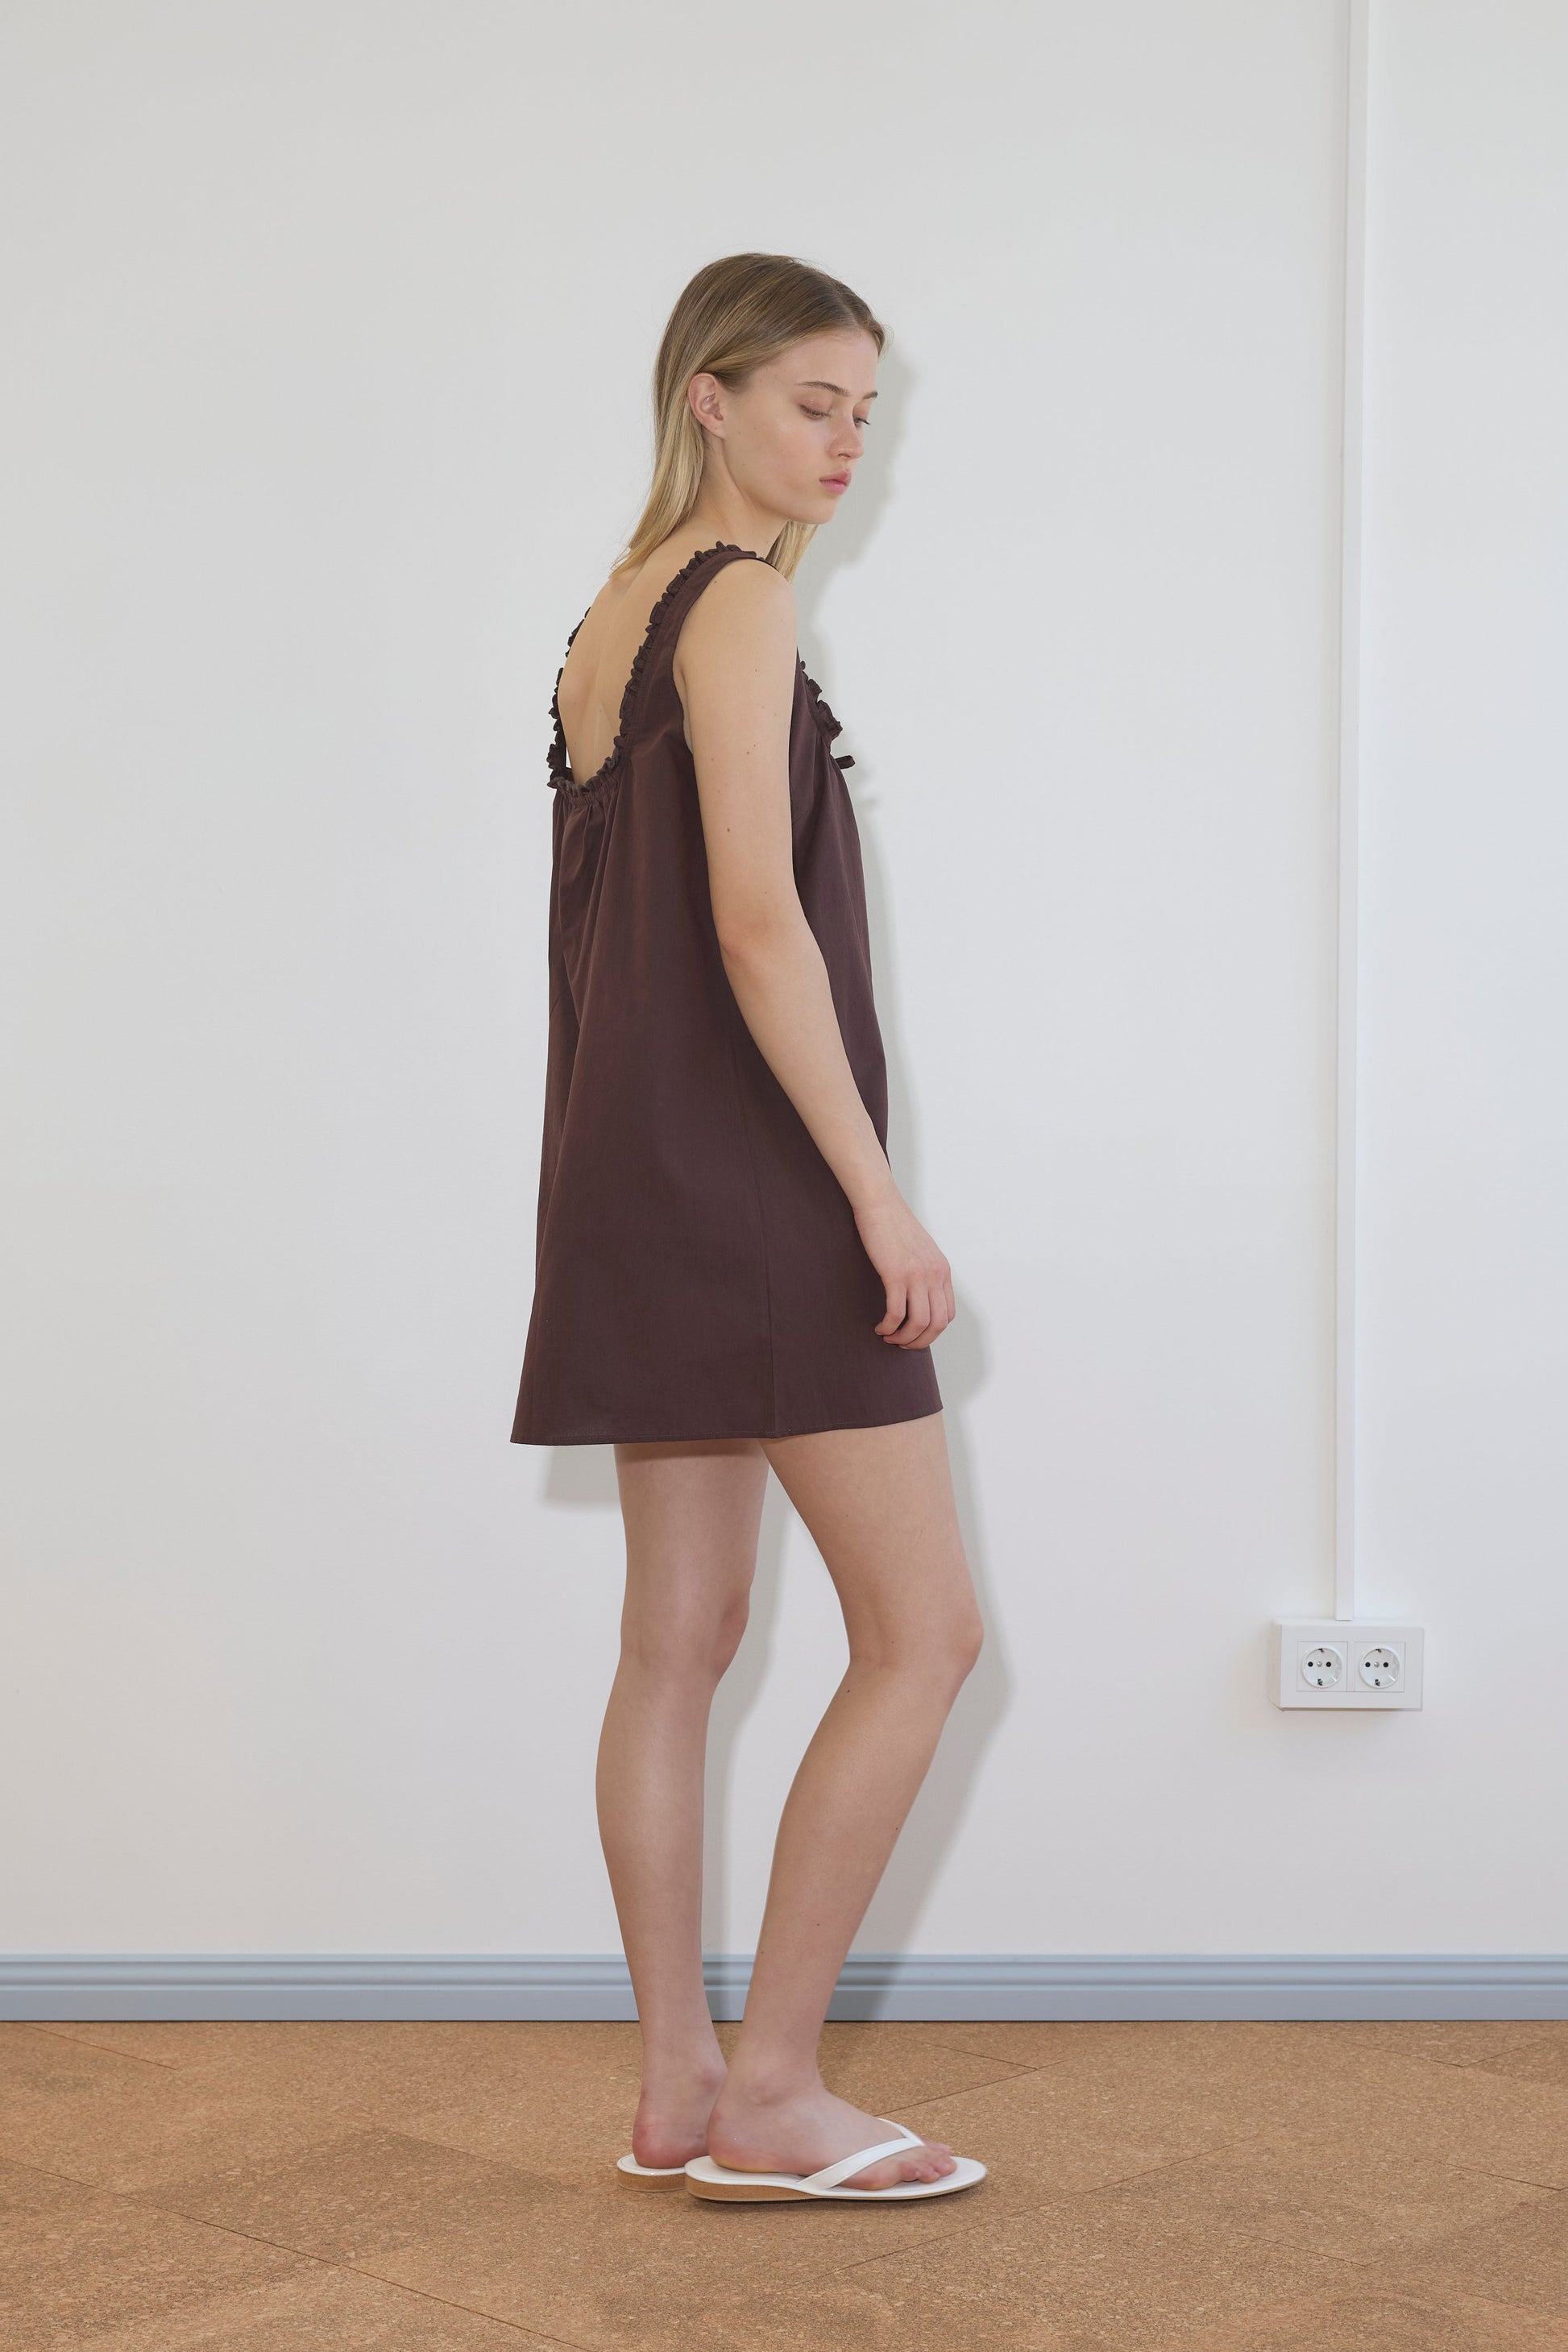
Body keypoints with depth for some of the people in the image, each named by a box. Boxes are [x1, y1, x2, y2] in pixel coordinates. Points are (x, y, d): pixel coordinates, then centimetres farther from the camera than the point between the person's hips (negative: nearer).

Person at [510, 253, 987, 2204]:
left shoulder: (614, 615, 17)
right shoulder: (738, 601, -11)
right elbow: (759, 925, -19)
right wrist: (881, 1195, -18)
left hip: (641, 1174, 10)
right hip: (750, 1171, -10)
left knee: (682, 1634, 10)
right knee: (922, 1629, -3)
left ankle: (679, 2093, 16)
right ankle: (771, 2093, 2)